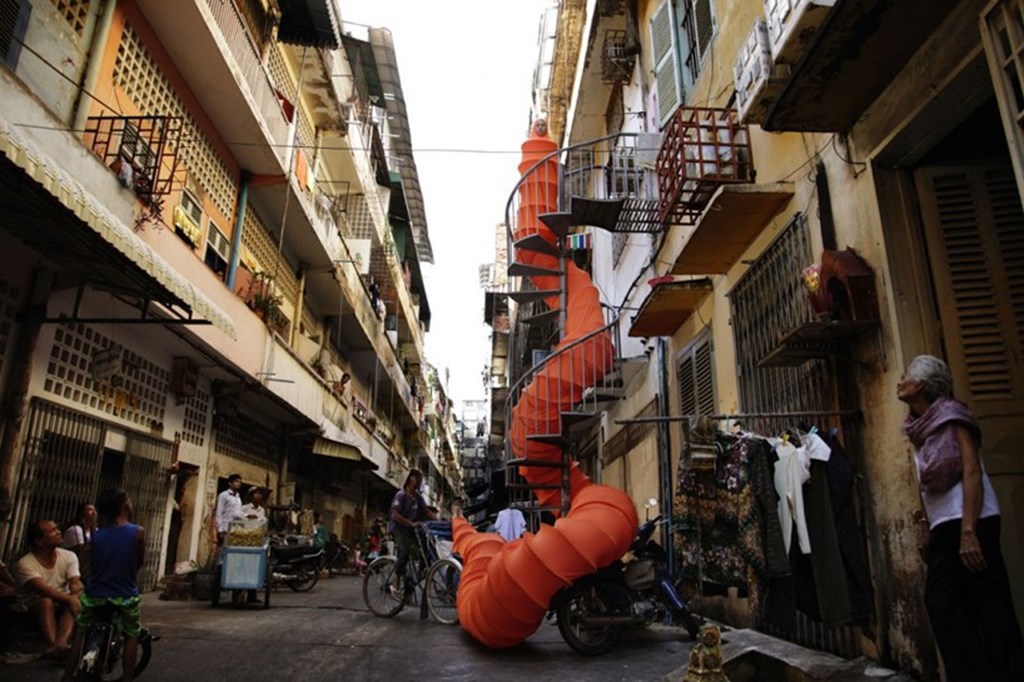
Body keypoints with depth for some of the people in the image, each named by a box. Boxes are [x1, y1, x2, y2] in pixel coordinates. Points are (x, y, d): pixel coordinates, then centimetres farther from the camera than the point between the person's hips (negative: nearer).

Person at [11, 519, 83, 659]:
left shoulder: (69, 556, -4)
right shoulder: (25, 564, -17)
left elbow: (76, 585, -14)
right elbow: (43, 589, -31)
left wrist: (74, 598, -37)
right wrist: (68, 598, -43)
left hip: (61, 606, 3)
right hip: (31, 608, -3)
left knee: (75, 601, -30)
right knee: (46, 601, -35)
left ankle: (61, 643, -50)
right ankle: (52, 645, -47)